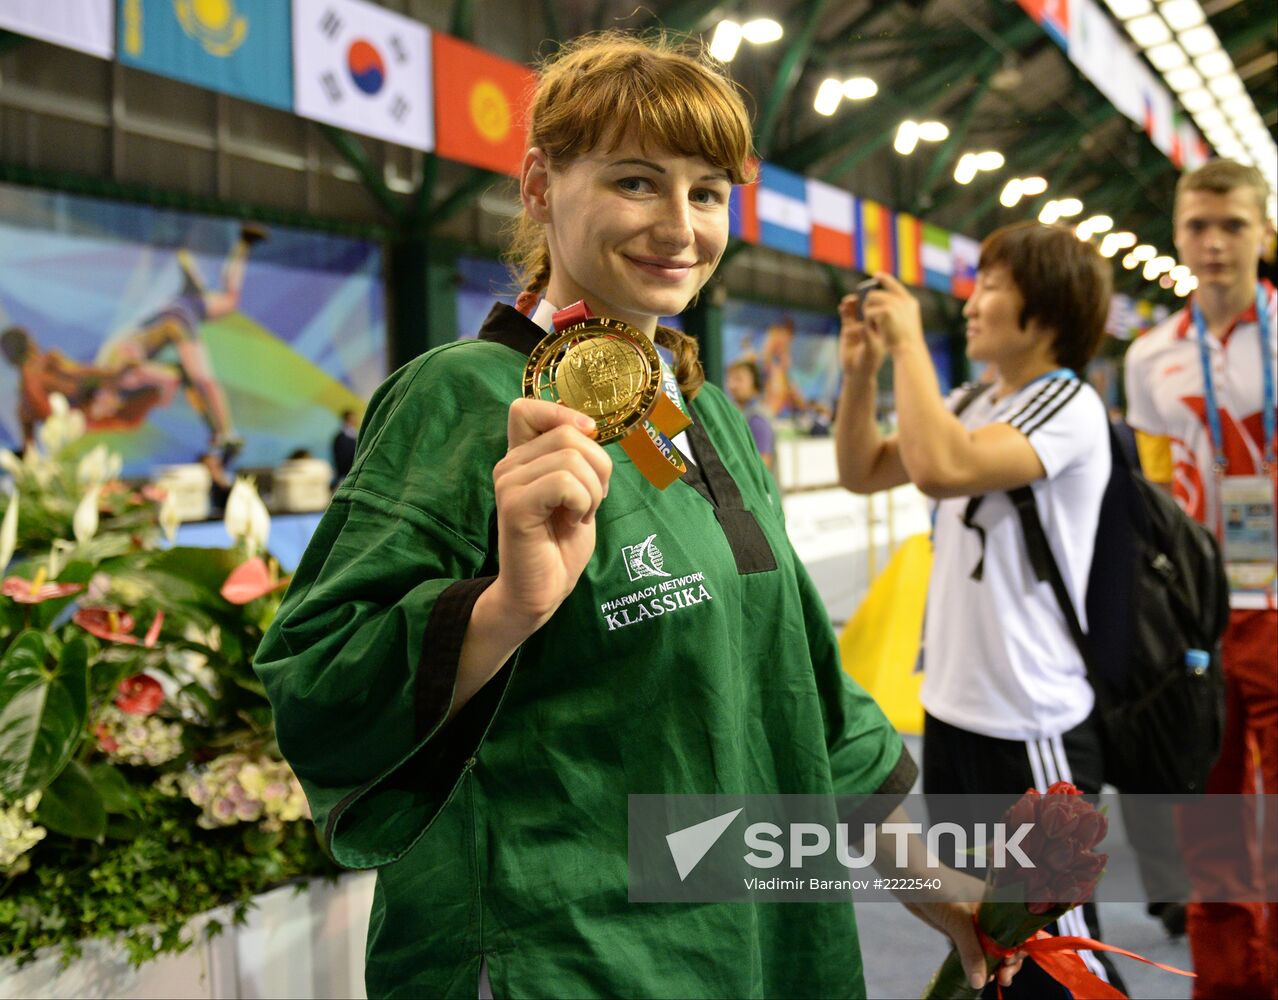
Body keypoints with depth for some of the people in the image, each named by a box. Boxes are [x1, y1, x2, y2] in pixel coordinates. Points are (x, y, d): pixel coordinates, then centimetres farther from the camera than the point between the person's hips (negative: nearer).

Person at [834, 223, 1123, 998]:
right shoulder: (972, 404, 9)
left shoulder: (1068, 406, -14)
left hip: (1031, 728, -8)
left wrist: (911, 341, -20)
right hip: (951, 711, 8)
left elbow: (940, 467, -31)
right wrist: (861, 368, 2)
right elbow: (863, 472, 15)